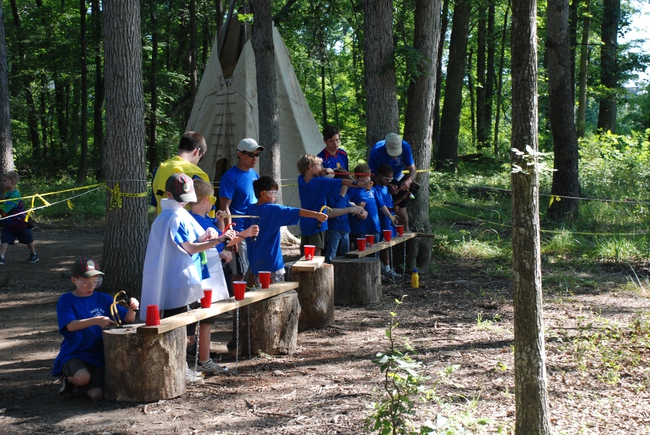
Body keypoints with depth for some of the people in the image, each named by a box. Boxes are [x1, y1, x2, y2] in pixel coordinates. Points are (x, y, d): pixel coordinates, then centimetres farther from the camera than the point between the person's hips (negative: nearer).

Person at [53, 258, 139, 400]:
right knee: (82, 377, -35)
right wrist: (95, 321, -35)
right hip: (73, 355, -3)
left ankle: (79, 386, 18)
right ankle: (69, 379, 3)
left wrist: (132, 309, -20)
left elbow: (128, 319, 4)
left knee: (97, 395, -17)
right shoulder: (66, 300, -2)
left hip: (98, 356, 3)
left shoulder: (103, 299, 7)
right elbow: (70, 326, -19)